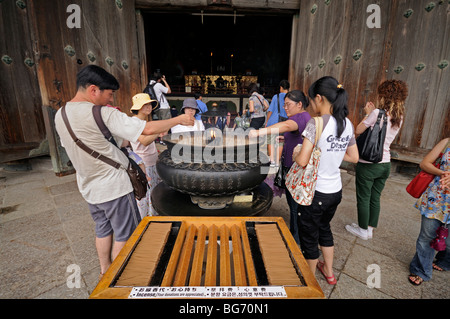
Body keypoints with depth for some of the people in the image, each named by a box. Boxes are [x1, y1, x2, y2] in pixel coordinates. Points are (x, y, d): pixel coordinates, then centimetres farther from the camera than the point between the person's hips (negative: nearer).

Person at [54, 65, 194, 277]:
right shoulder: (104, 114, -23)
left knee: (103, 229, 24)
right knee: (124, 235, 10)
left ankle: (105, 270, 40)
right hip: (113, 187, -8)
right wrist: (179, 120, -13)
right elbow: (147, 129, -25)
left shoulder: (60, 115, 2)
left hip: (88, 187, 8)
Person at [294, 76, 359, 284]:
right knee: (324, 228, 29)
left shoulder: (316, 123, -21)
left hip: (316, 192, -7)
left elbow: (302, 161, -24)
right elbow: (354, 158, 11)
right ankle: (329, 272, 48)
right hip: (335, 190, 7)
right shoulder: (347, 124, 1)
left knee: (309, 237, 14)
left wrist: (295, 153, -3)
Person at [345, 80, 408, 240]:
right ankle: (370, 229, 31)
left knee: (363, 198, 8)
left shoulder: (377, 113, -17)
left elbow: (358, 130, -11)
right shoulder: (399, 117, 6)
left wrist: (367, 114, 2)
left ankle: (363, 230, 23)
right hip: (385, 164, 7)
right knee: (375, 198, 17)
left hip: (368, 164, -7)